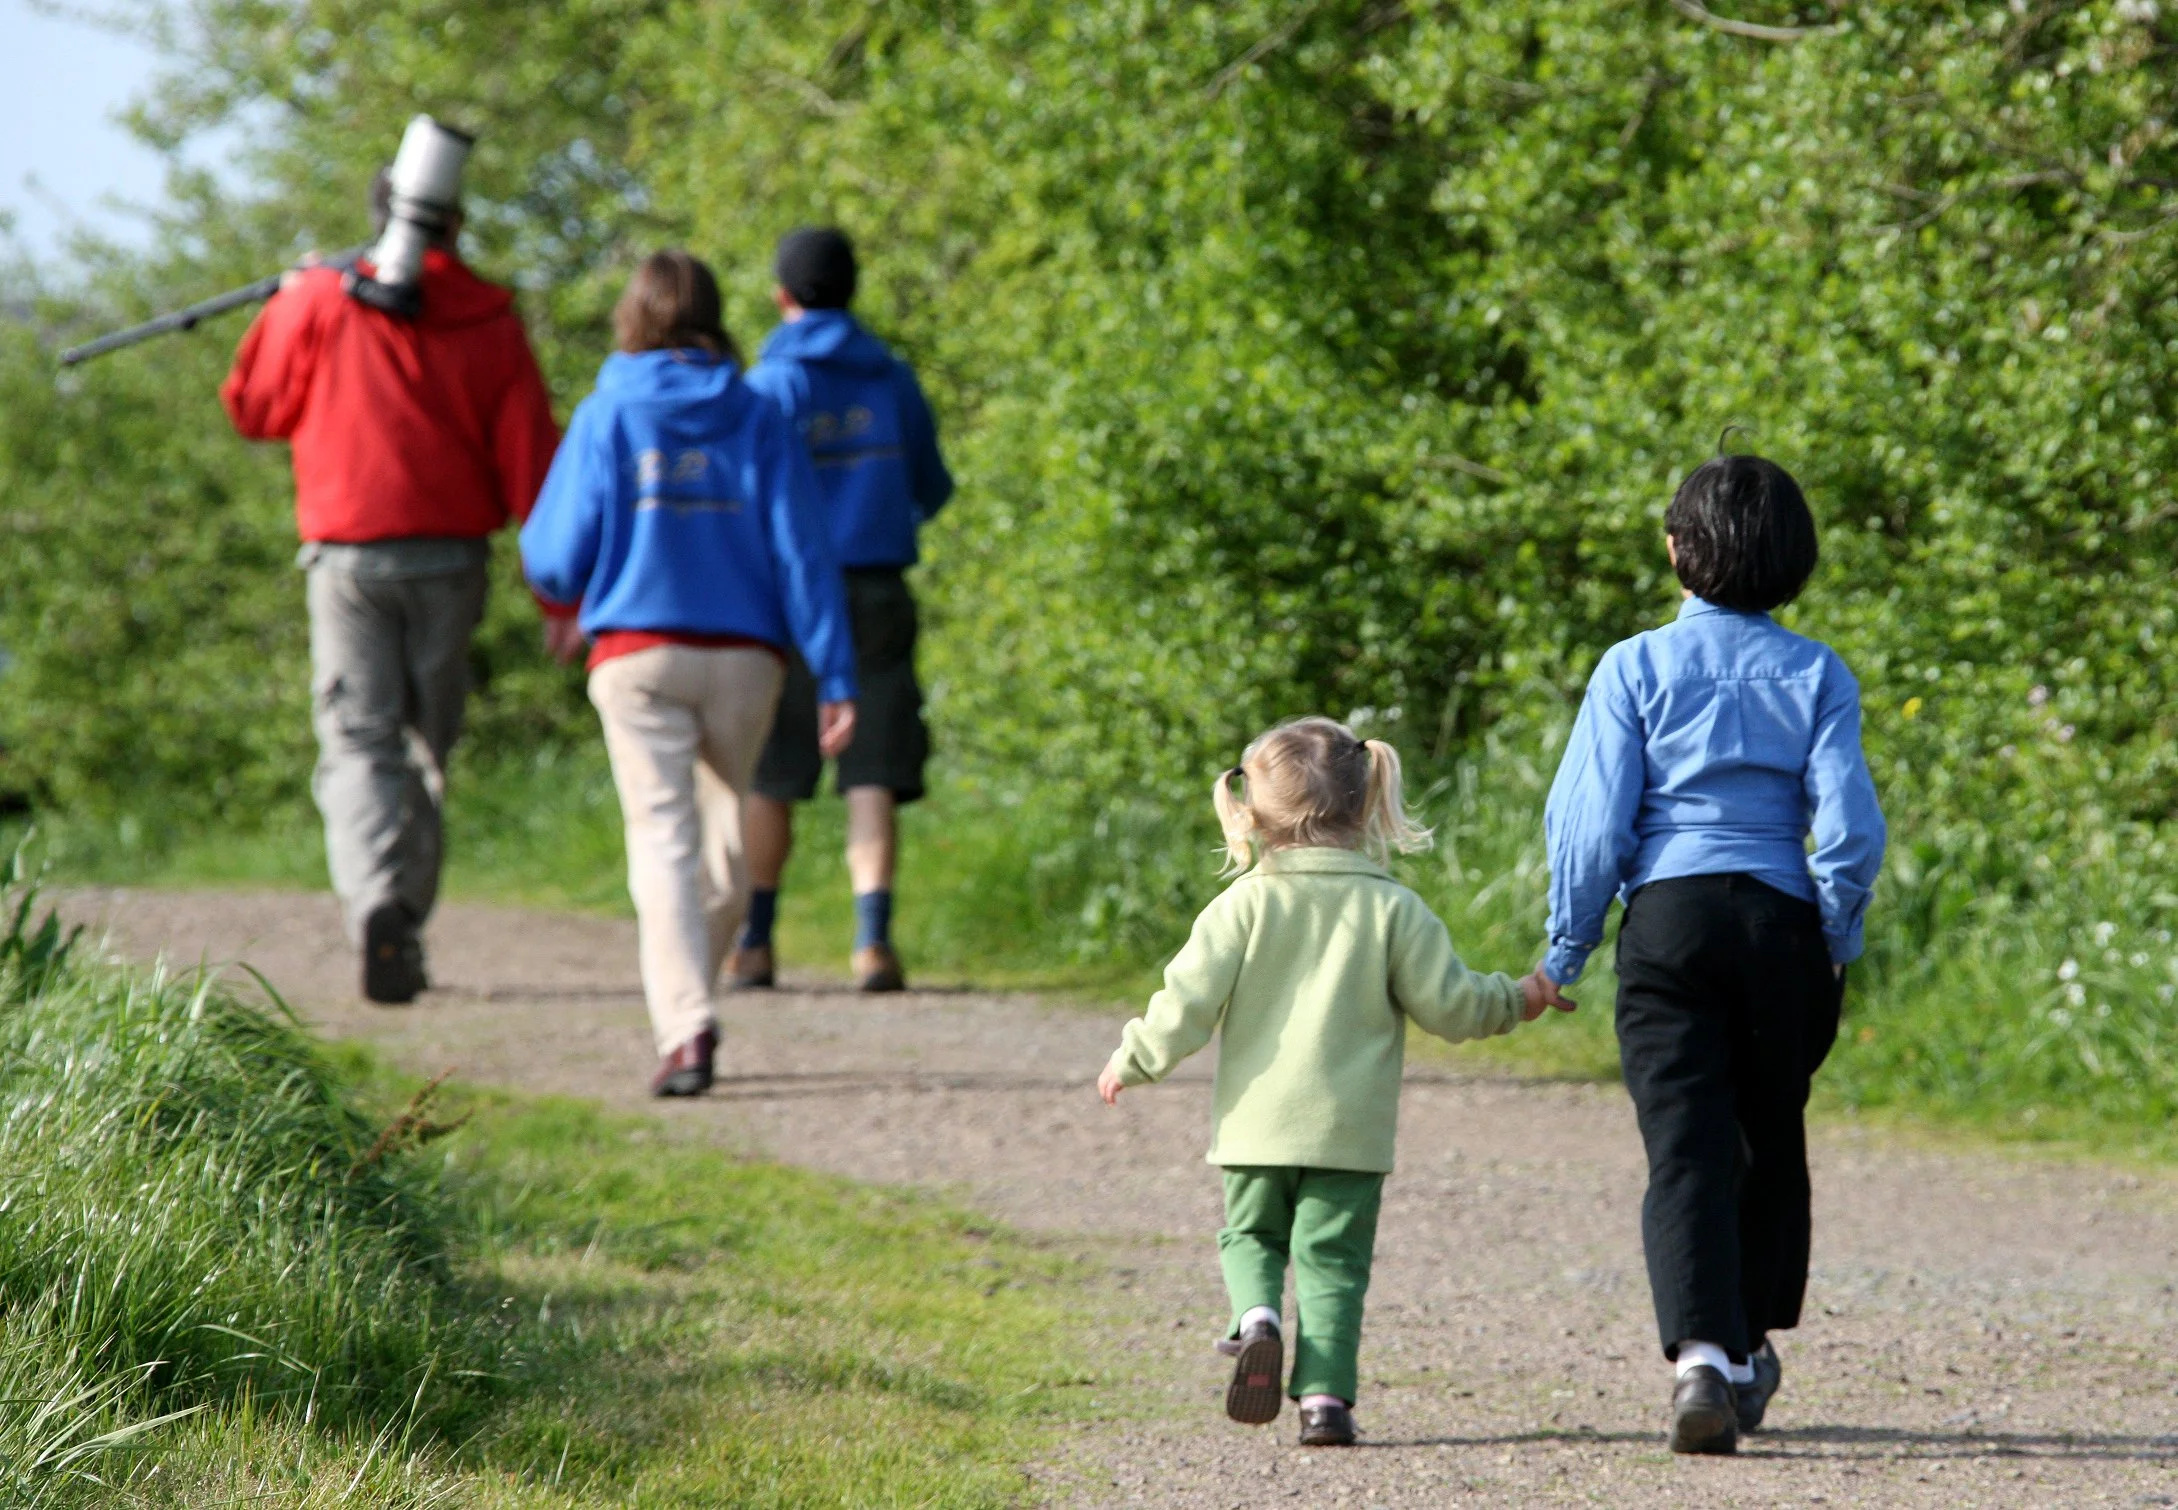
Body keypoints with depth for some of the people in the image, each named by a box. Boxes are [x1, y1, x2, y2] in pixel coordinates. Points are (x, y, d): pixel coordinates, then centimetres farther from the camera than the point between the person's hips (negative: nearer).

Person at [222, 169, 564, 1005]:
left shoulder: (320, 302, -1)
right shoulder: (490, 323, 2)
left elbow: (253, 406, 10)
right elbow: (530, 461, -1)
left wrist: (284, 306, 24)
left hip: (347, 553, -1)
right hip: (449, 557, 1)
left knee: (358, 744, -4)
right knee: (428, 746, 14)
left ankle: (374, 902, -28)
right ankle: (405, 932, 13)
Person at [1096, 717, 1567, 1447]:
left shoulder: (1246, 903, -5)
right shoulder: (1393, 909, -4)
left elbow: (1188, 1003, -5)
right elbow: (1449, 1005, -1)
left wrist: (1132, 1062, 11)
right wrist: (1514, 1001, 19)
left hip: (1257, 1125, 0)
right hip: (1349, 1131, 0)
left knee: (1251, 1234, 19)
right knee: (1332, 1257, 5)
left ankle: (1256, 1318, -10)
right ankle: (1324, 1393, -7)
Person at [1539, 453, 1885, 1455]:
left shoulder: (1636, 668, 0)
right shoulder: (1818, 677, 4)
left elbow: (1592, 825, -3)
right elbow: (1848, 830, -3)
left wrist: (1563, 955, 8)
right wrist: (1838, 948, 11)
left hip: (1668, 920, -2)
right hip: (1782, 922, 2)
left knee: (1685, 1149, -7)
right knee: (1770, 1142, 19)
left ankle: (1702, 1354, -25)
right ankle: (1752, 1349, 30)